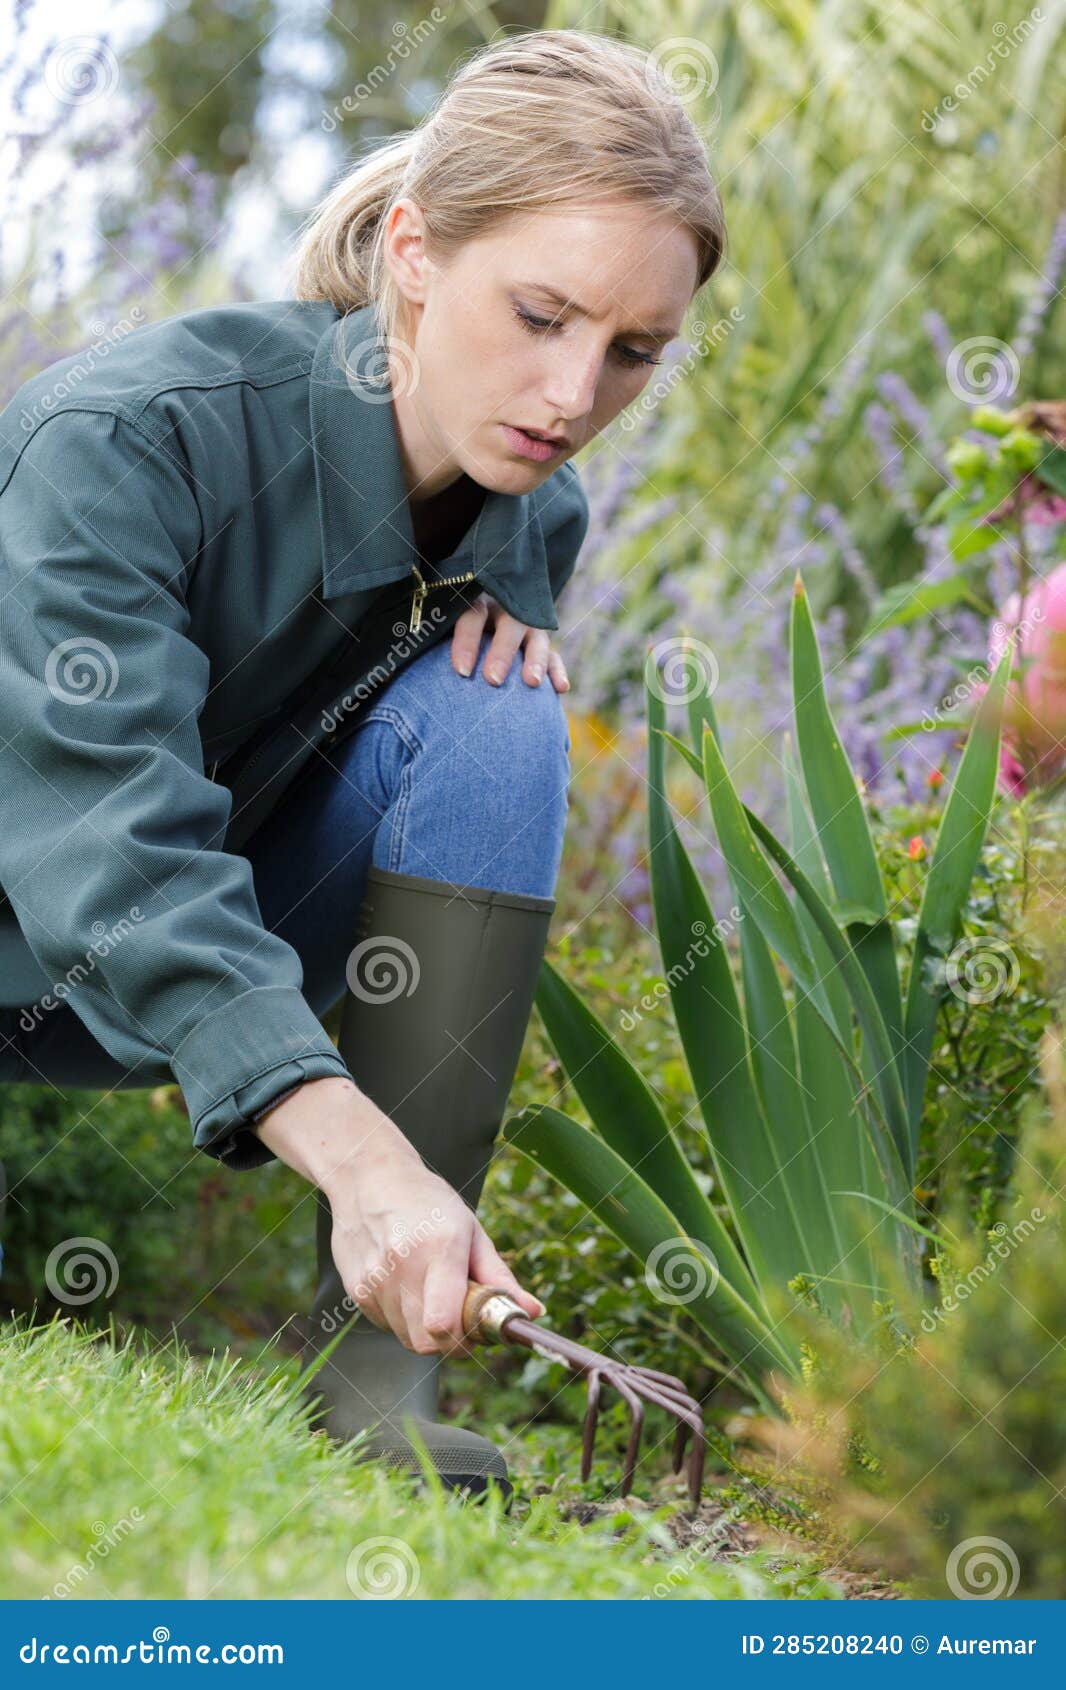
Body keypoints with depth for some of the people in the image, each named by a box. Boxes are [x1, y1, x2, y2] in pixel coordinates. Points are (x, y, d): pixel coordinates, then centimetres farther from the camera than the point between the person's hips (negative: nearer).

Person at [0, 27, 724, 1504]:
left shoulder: (536, 518, -9)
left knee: (491, 715, -22)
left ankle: (376, 1348, -23)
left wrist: (505, 611, -14)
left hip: (228, 955, 5)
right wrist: (359, 1151, -53)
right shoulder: (122, 442, -30)